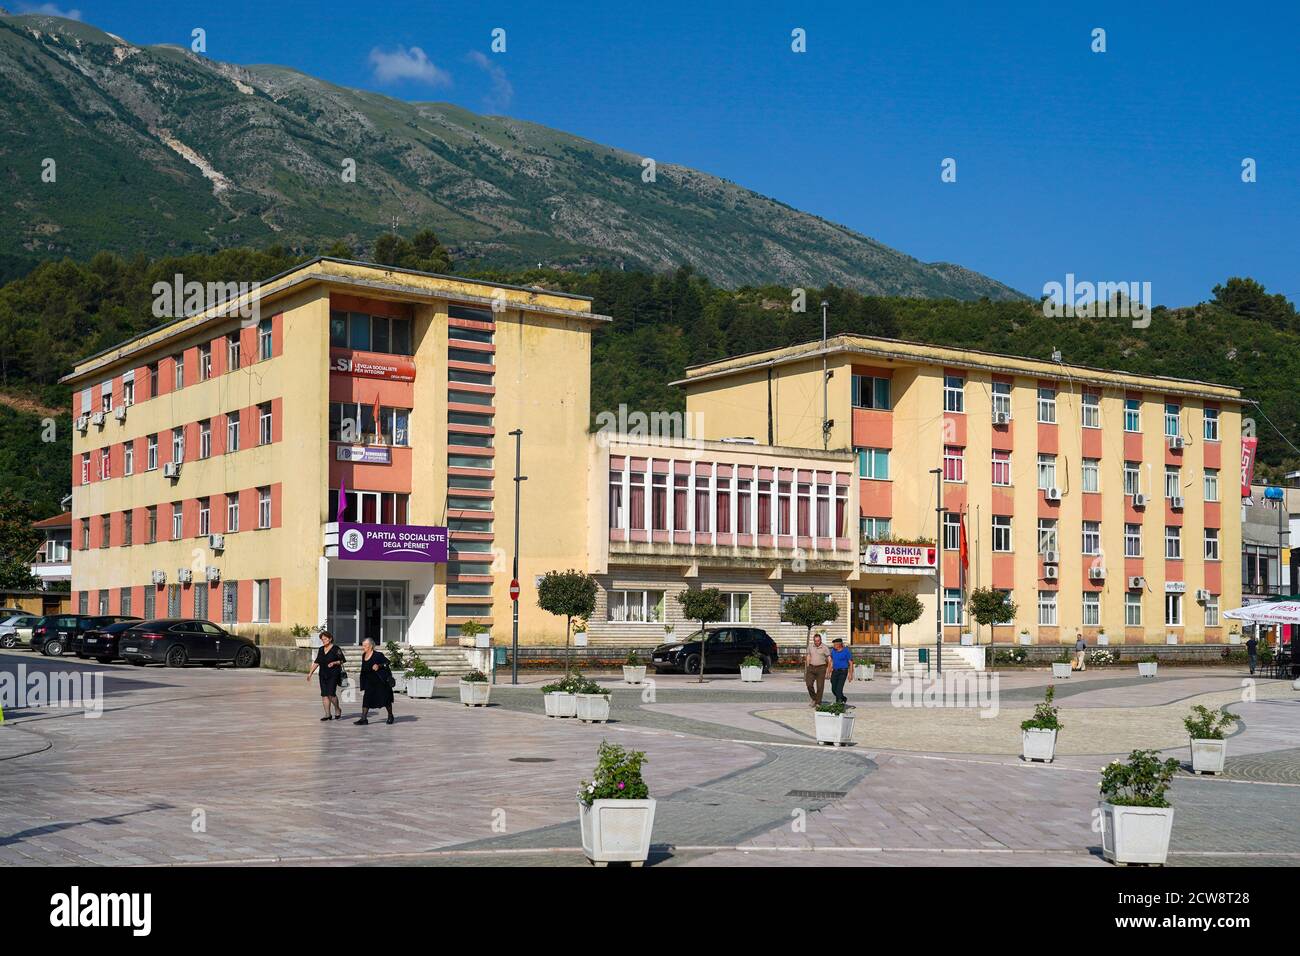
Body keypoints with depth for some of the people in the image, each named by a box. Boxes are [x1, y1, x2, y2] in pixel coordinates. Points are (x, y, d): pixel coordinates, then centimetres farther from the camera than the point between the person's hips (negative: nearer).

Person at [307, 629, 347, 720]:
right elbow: (317, 662, 17)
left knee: (331, 693, -13)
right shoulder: (320, 649, 13)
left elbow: (342, 660, -3)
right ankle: (328, 714, 5)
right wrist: (310, 673, 13)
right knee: (324, 694, 1)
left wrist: (334, 663, -20)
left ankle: (337, 710, 10)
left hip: (333, 674, -6)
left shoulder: (336, 648, -4)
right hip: (323, 674, 6)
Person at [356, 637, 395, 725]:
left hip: (381, 681, -6)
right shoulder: (363, 656, 5)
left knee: (385, 698, 6)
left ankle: (390, 716, 25)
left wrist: (379, 666, -29)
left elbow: (387, 663, -12)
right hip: (369, 682, 6)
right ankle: (364, 719, -8)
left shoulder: (378, 655, -16)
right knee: (366, 699, -7)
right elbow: (363, 669, 14)